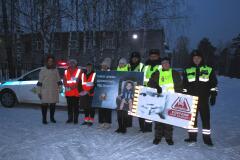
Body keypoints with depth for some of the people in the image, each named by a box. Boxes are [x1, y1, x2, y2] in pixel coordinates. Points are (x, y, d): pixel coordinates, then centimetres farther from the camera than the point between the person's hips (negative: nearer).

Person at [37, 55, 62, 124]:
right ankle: (44, 119, 11)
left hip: (54, 91, 3)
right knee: (44, 105, -1)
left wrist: (59, 88, 5)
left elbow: (58, 80, 14)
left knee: (53, 104, 9)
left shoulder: (55, 70, 10)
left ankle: (52, 118, 25)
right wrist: (39, 91, -4)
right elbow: (40, 81, -1)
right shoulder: (43, 70, 1)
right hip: (45, 91, -3)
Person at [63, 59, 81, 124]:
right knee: (69, 106, 9)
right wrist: (67, 86, -7)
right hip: (68, 92, 4)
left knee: (76, 106, -1)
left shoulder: (79, 71, 3)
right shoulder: (66, 71, 14)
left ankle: (76, 119, 6)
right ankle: (70, 118, 19)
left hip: (76, 92, -4)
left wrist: (75, 86, -13)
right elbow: (64, 81, 10)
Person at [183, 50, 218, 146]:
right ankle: (192, 136, 17)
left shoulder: (209, 70, 6)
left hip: (204, 99, -1)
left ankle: (207, 137, 14)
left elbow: (214, 84, 7)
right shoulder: (188, 71, 11)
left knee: (206, 118, 1)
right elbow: (184, 86, 13)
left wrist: (213, 96, 1)